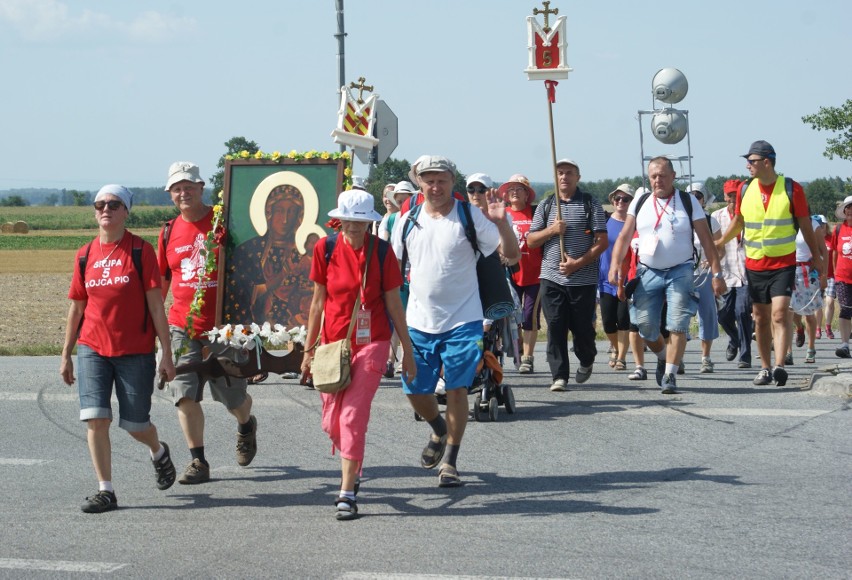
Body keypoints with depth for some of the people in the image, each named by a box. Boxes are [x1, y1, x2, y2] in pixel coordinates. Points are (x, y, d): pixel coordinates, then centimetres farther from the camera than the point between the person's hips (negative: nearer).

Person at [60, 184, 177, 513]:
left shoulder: (141, 251, -5)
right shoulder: (85, 256, 5)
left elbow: (155, 304, -5)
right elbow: (76, 307, 12)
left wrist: (167, 355, -8)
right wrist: (66, 355, 13)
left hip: (136, 352, -2)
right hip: (93, 349, 3)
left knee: (135, 424, 5)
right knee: (96, 418, -9)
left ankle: (158, 452, 39)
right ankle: (105, 491, -1)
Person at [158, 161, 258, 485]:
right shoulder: (170, 233, 6)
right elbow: (161, 282, 17)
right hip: (182, 327, 3)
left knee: (233, 398, 6)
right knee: (185, 396, -6)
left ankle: (246, 426, 41)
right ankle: (198, 462, 4)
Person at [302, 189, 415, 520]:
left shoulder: (381, 251, -5)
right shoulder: (325, 249, 0)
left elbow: (393, 303, 1)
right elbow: (318, 301, 6)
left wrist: (407, 350, 2)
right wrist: (309, 349, 7)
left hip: (371, 341, -3)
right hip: (333, 341, 3)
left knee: (353, 415, -13)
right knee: (332, 422, 7)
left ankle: (347, 493, -9)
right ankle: (353, 470, 37)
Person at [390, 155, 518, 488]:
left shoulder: (470, 217, -4)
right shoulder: (409, 221, 6)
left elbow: (511, 254, -7)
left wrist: (501, 223, -24)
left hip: (462, 321, -3)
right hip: (419, 321, 3)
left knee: (457, 389, -4)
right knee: (415, 390, 6)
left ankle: (449, 461, 7)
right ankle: (439, 430, 37)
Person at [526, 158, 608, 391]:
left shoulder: (591, 204, 3)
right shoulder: (545, 206, 12)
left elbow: (602, 241, -3)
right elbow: (531, 241, 9)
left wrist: (578, 263, -13)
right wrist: (552, 230, -9)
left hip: (584, 278, -2)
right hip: (551, 277, 2)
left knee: (582, 327, 4)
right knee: (555, 327, -5)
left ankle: (586, 361, 32)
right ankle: (559, 376, -2)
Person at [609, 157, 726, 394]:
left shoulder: (688, 202, -1)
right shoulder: (639, 203, 7)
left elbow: (706, 239, -2)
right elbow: (624, 236, 7)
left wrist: (716, 273, -9)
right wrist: (615, 264, -10)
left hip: (680, 272, -2)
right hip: (648, 272, 3)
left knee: (677, 326, -11)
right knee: (646, 327, 1)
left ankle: (669, 375, -6)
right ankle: (663, 357, 31)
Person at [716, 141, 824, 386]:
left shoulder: (792, 189, -7)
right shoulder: (745, 190, 2)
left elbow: (805, 225, 2)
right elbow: (738, 222, 18)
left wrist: (816, 258, 7)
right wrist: (717, 244, 18)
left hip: (784, 263, -4)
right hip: (754, 264, 4)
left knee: (780, 313, -16)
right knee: (761, 318, 8)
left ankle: (779, 366, -21)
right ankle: (765, 368, 16)